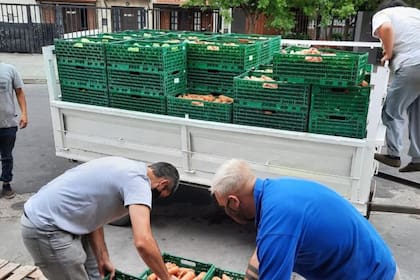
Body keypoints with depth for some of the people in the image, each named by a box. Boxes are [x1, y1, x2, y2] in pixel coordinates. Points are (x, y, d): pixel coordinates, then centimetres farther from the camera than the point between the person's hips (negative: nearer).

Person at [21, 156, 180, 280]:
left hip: (47, 217, 10)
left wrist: (103, 260, 10)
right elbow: (143, 242, -30)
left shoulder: (127, 170, 10)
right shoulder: (138, 181, -19)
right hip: (45, 229, -10)